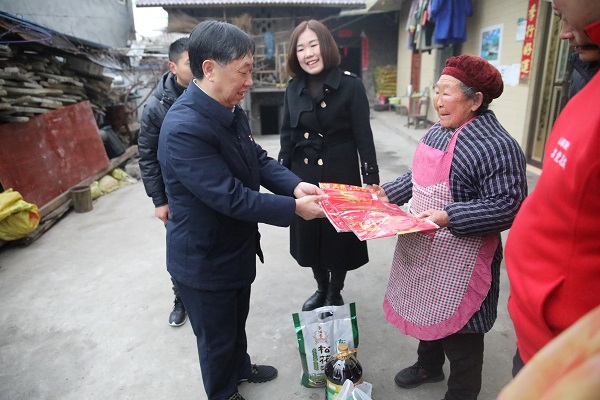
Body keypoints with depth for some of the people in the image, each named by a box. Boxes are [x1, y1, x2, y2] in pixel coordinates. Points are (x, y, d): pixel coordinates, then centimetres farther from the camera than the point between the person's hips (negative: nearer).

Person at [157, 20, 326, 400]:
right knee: (216, 337, 18)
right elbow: (231, 197, -31)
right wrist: (294, 208, -24)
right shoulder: (184, 129, -31)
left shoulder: (232, 111, -1)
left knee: (237, 319, 30)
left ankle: (240, 368, 58)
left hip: (237, 247, 8)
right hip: (204, 260, -8)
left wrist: (295, 185, -14)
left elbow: (260, 159, 4)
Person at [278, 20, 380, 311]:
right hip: (304, 177, 4)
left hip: (341, 176, -4)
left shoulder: (350, 85, -8)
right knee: (309, 235, 14)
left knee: (340, 236, 8)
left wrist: (372, 180, -9)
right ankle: (321, 288, 38)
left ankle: (335, 292, 34)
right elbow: (287, 136, 7)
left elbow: (363, 136, -8)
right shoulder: (293, 89, 4)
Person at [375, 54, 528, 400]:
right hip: (424, 248, 8)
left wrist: (449, 218, -30)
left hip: (459, 261, -8)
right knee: (427, 309, 24)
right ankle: (429, 365, 51)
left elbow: (507, 206, -23)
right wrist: (388, 193, 8)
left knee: (457, 325, 10)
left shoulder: (496, 145, -21)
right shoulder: (439, 130, 6)